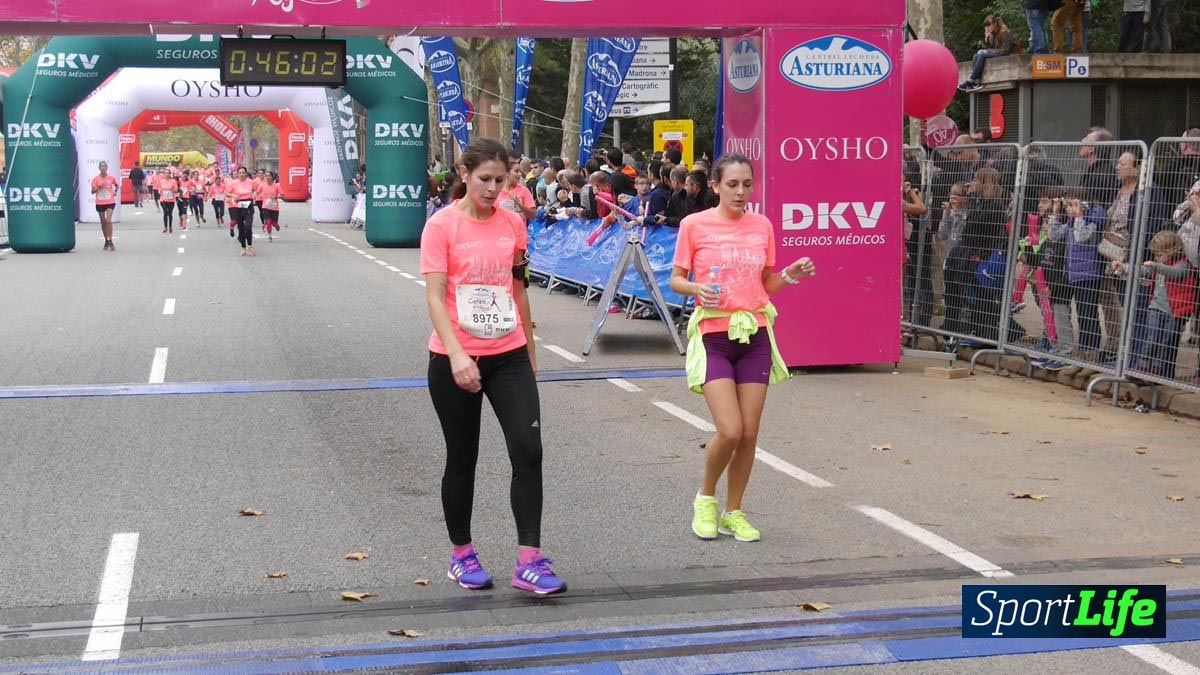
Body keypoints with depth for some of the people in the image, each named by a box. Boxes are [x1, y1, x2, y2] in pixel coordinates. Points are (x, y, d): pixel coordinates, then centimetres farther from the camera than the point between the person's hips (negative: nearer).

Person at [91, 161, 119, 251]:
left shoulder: (111, 177, 1)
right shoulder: (96, 179, -1)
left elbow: (117, 185, 20)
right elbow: (92, 191, -2)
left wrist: (115, 191, 2)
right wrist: (99, 187, -18)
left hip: (110, 202, -2)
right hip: (100, 203, 2)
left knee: (108, 220, -17)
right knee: (103, 222, 9)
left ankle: (110, 242, -14)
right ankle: (106, 241, 23)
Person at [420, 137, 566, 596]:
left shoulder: (513, 224, 6)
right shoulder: (442, 225, -8)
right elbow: (434, 297, -14)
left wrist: (530, 352, 18)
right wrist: (456, 354, -27)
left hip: (509, 356, 4)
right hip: (455, 360, -3)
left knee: (528, 451, -8)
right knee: (462, 459, 8)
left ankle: (529, 562, -4)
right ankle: (462, 555, 26)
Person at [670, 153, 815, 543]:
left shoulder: (762, 226, 8)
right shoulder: (694, 225, -3)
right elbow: (676, 280, 2)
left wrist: (789, 276, -4)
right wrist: (697, 289, -19)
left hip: (755, 335, 4)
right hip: (713, 335, -4)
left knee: (749, 433, 3)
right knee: (729, 431, -14)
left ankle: (733, 513, 19)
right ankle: (705, 498, 14)